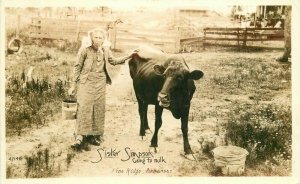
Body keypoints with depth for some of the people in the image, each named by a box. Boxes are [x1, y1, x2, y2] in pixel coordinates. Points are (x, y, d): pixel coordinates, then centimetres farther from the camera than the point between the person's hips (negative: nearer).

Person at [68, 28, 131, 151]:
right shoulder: (85, 49, -8)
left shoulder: (105, 50, 5)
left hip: (100, 84, 5)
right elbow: (77, 67, -4)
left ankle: (94, 136, 19)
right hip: (86, 83, -5)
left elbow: (114, 61, 20)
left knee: (99, 110, 7)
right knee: (84, 108, -13)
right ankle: (80, 138, -14)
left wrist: (129, 56, 14)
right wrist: (73, 85, -4)